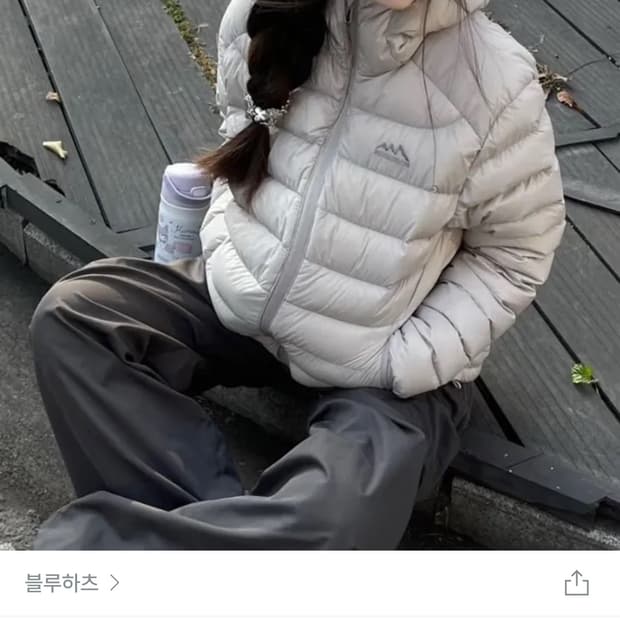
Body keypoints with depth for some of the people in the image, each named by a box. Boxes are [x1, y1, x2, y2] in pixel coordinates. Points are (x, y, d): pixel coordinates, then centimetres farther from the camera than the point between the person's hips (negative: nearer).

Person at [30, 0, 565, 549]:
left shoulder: (495, 84, -20)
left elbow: (515, 254, -7)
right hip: (241, 300, 5)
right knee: (72, 315, -15)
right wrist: (223, 246, -1)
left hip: (380, 367, -4)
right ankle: (224, 527, -21)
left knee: (342, 521, -33)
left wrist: (409, 362, -16)